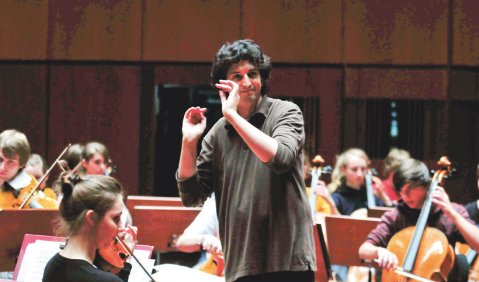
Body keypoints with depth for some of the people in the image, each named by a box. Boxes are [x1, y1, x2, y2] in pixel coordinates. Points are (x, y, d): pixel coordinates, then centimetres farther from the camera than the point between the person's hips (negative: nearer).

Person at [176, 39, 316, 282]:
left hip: (287, 261, -5)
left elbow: (280, 158, -21)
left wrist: (233, 115, -19)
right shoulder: (218, 134, 10)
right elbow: (191, 196, 9)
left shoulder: (285, 113, -1)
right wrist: (189, 142, -4)